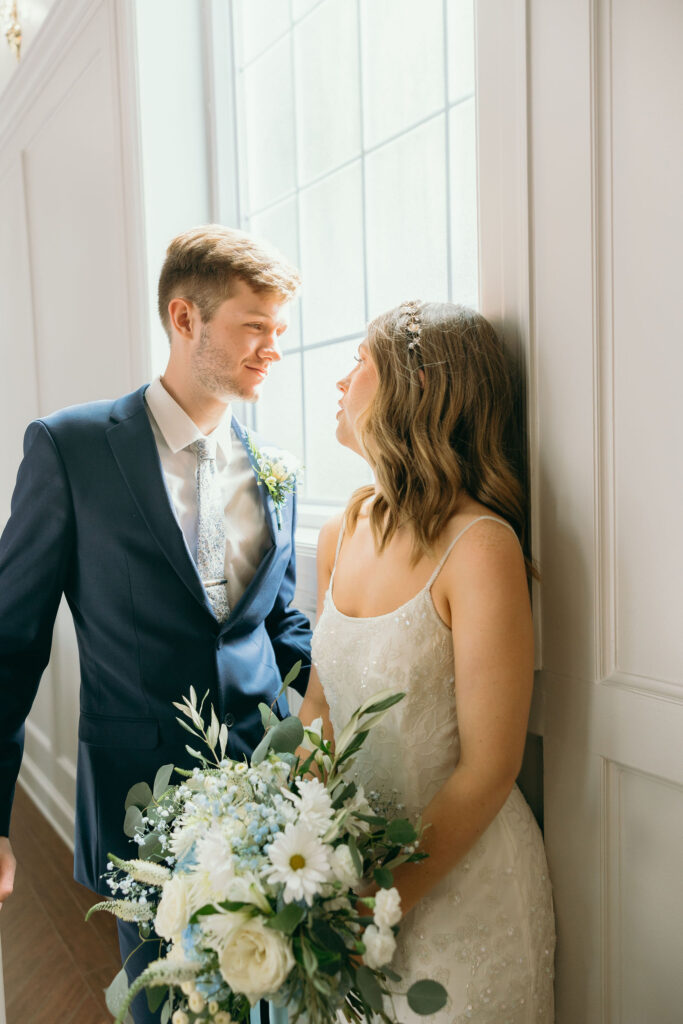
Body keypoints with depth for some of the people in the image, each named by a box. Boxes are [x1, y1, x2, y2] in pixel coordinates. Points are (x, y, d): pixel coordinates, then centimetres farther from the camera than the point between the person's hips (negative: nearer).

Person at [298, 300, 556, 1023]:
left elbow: (487, 772, -20)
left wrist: (381, 902, -18)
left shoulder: (479, 546, -23)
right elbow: (320, 706, 6)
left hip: (458, 875, -6)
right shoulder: (340, 536, -1)